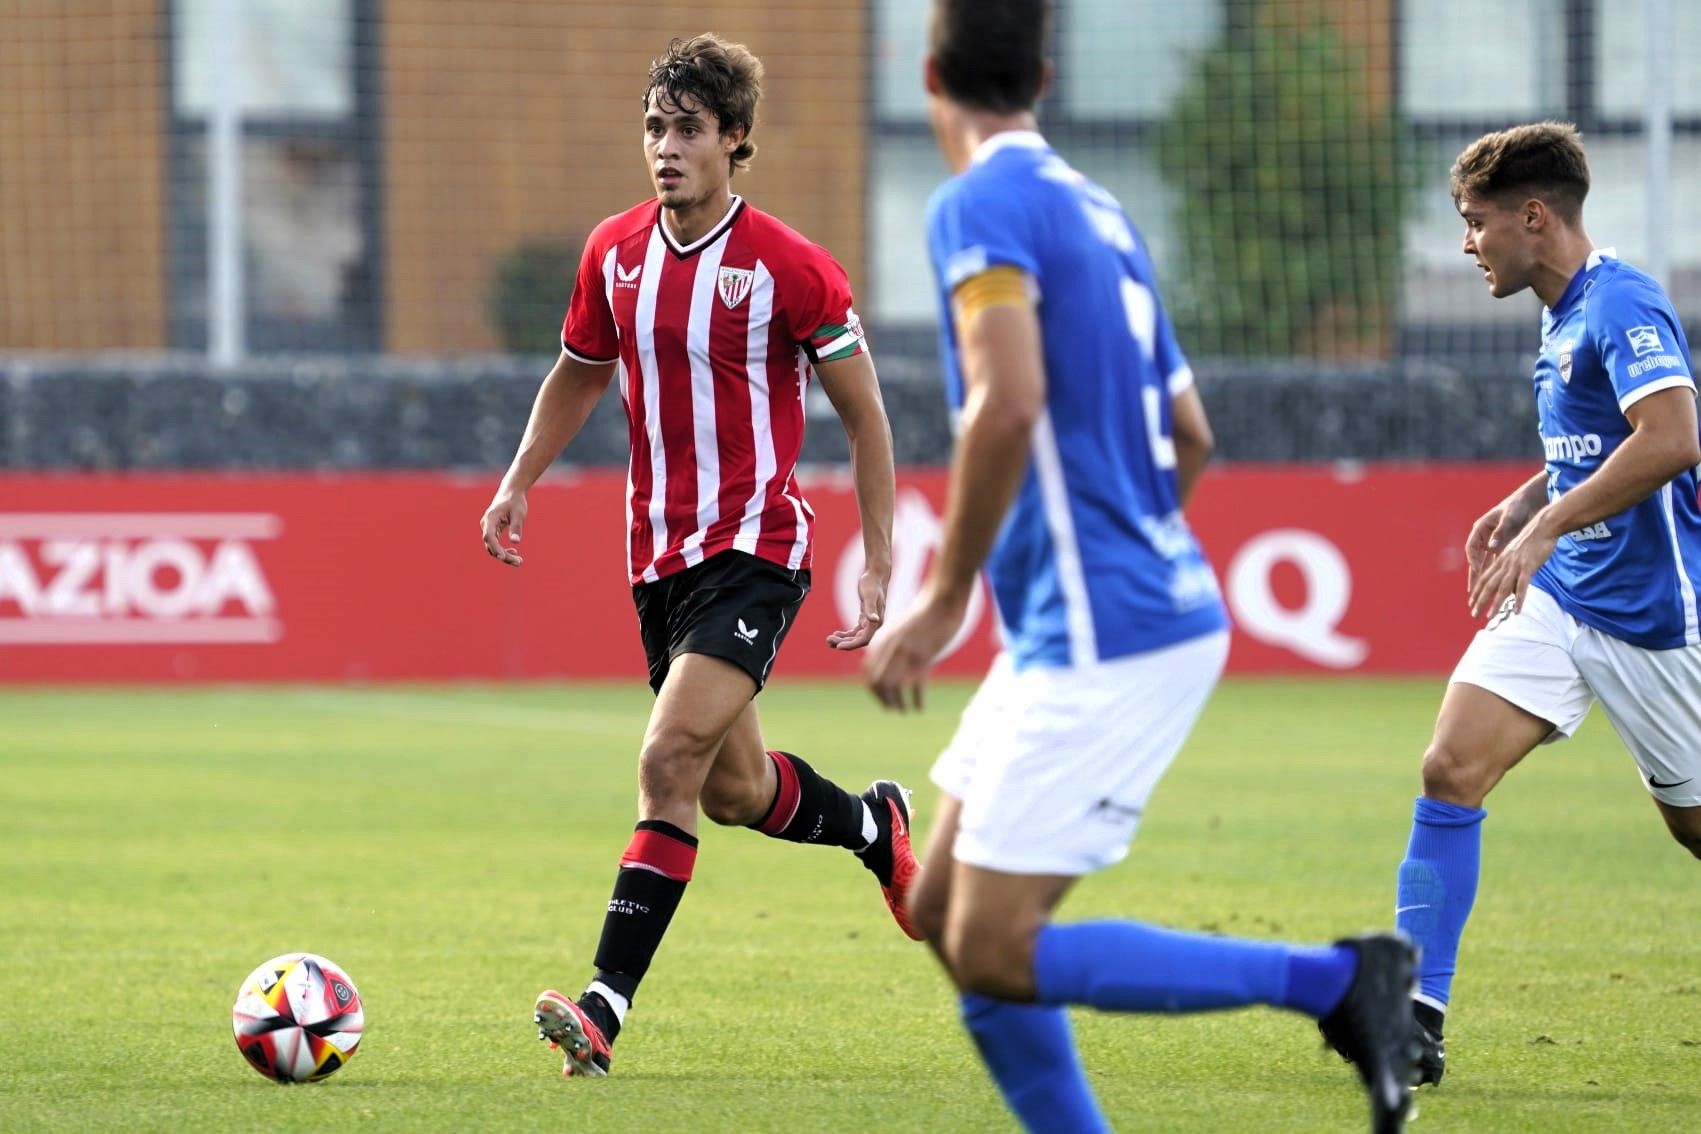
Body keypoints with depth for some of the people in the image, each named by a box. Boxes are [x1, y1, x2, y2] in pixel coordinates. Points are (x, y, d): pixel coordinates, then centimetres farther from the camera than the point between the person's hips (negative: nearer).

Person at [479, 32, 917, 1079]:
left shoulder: (788, 268, -11)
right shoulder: (616, 254, 4)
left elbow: (863, 411, -4)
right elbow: (580, 373, 23)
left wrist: (880, 564, -7)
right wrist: (519, 482, 10)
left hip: (754, 552, -6)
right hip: (660, 553, 6)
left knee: (672, 760, -21)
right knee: (734, 790, 16)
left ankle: (607, 1004, -22)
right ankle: (875, 825, 48)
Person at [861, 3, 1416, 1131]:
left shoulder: (979, 204, -11)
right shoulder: (1097, 211, 16)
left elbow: (1009, 402, -25)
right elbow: (1190, 438, 20)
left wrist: (943, 599, -18)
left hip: (1101, 640, -9)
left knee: (993, 953, -8)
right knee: (944, 911, 13)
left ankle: (1335, 979, -9)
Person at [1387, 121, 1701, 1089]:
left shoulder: (1622, 305, -17)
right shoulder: (1565, 315, 12)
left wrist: (1548, 526, -30)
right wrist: (1522, 504, 12)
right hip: (1561, 599, 8)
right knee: (1452, 768, -9)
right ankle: (1414, 1015, -11)